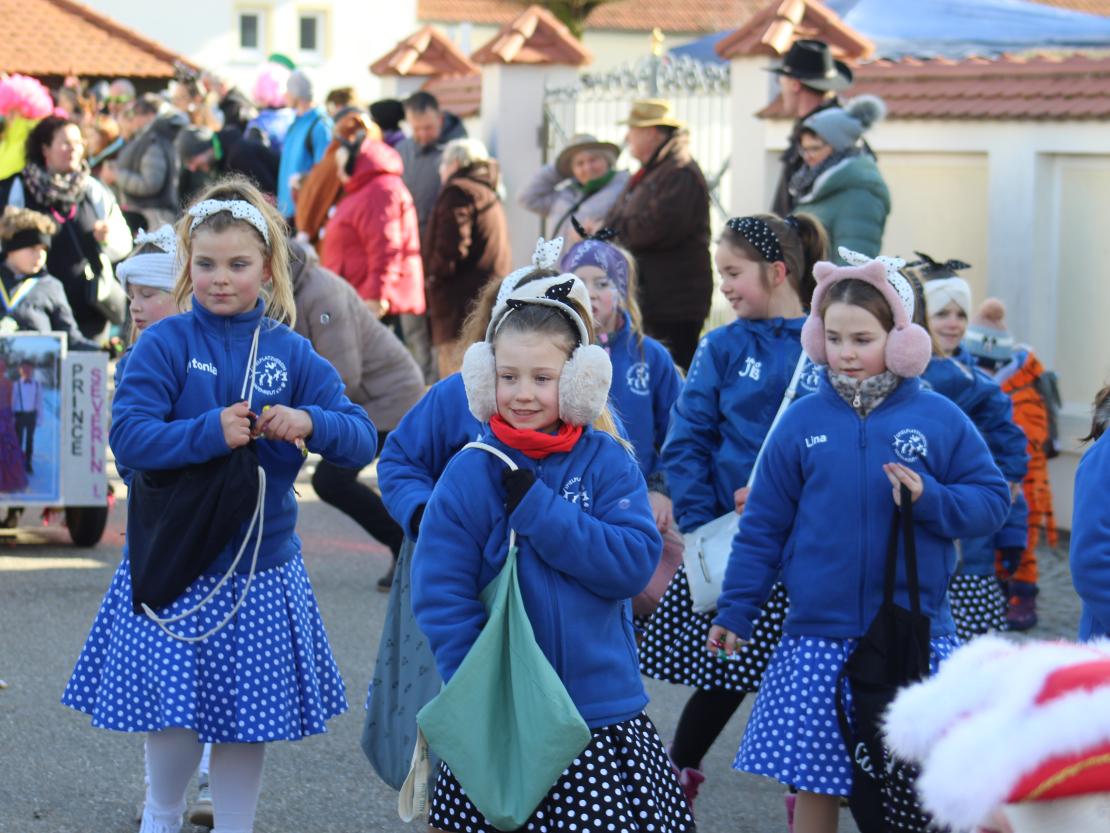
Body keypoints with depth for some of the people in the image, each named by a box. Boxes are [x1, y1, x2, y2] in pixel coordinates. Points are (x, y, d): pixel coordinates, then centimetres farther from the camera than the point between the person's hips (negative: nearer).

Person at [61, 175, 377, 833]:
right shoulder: (165, 344, -5)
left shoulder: (291, 354, 2)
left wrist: (310, 422, -22)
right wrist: (209, 433, -25)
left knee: (251, 715, 7)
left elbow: (361, 440, -2)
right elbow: (128, 434, -15)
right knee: (174, 708, -1)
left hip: (262, 565, 2)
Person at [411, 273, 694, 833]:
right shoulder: (469, 474, -4)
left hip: (605, 718, 1)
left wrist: (535, 506, -18)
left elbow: (634, 563, -13)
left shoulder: (608, 463, -1)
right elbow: (442, 599, -7)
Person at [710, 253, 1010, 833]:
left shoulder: (939, 419, 0)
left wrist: (929, 498, -15)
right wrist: (734, 610, 5)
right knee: (814, 785, 5)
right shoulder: (802, 423, 1)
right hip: (819, 639, 1)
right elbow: (764, 527, 7)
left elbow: (993, 500, 2)